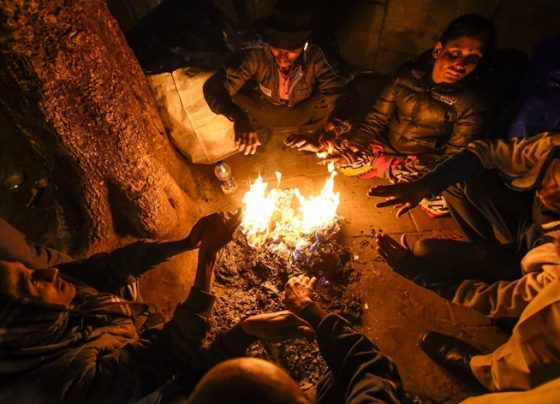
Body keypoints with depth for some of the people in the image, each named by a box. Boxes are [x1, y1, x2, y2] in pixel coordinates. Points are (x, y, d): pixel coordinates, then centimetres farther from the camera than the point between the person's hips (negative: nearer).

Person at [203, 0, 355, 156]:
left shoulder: (314, 57, -26)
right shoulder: (256, 54, -29)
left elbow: (340, 92, -29)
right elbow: (213, 87, -36)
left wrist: (336, 125, -53)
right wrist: (239, 119, -56)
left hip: (301, 116, 1)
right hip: (263, 114, 0)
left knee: (334, 101, -27)